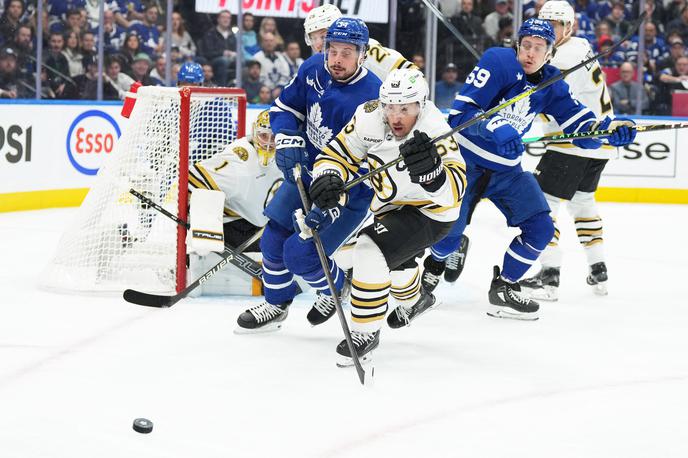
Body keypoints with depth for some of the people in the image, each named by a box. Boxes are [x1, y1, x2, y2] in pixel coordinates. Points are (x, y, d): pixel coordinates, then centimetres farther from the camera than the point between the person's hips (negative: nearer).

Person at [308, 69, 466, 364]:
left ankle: (365, 331, -9)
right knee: (392, 256, 31)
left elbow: (453, 192, -45)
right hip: (392, 203, 7)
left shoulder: (434, 134, -36)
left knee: (371, 249, -25)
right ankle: (414, 299, 66)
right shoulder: (370, 118, -23)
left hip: (429, 212, -7)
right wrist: (328, 178, -33)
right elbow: (339, 153, -12)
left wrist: (431, 169, -64)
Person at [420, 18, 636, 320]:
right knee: (448, 233, -4)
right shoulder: (498, 63, -17)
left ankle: (503, 288, 11)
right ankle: (430, 271, 30)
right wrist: (496, 131, -39)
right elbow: (460, 113, -23)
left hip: (506, 170, 5)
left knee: (540, 229, -5)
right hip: (465, 161, -5)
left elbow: (583, 127, -3)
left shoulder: (552, 86, 0)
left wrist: (610, 128, -24)